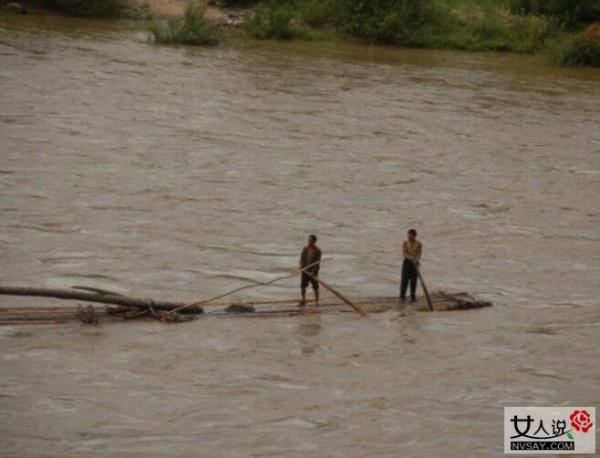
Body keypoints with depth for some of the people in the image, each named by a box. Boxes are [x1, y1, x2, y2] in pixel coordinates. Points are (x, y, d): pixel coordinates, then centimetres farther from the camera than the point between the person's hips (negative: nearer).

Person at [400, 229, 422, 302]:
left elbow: (419, 254, -9)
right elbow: (404, 253, -9)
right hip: (407, 262, 0)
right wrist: (411, 258, -27)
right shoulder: (405, 243, -1)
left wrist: (416, 261, -30)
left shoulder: (419, 244, -1)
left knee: (413, 281, 1)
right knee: (405, 279, -3)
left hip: (415, 263, 0)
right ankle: (402, 295, 6)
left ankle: (413, 296, 8)